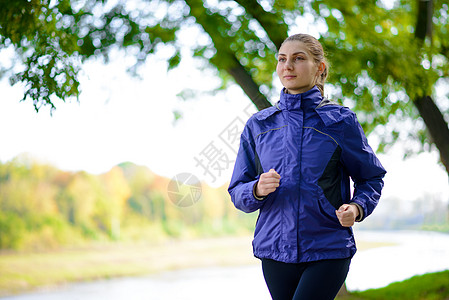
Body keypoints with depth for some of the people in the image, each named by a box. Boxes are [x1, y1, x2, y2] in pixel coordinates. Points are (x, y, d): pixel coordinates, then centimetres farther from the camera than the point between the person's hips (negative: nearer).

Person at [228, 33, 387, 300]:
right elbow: (237, 191, 9)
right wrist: (258, 190, -14)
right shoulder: (258, 125, 7)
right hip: (275, 250, 4)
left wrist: (356, 208, -13)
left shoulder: (340, 121, -1)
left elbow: (372, 177, 8)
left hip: (327, 250, -3)